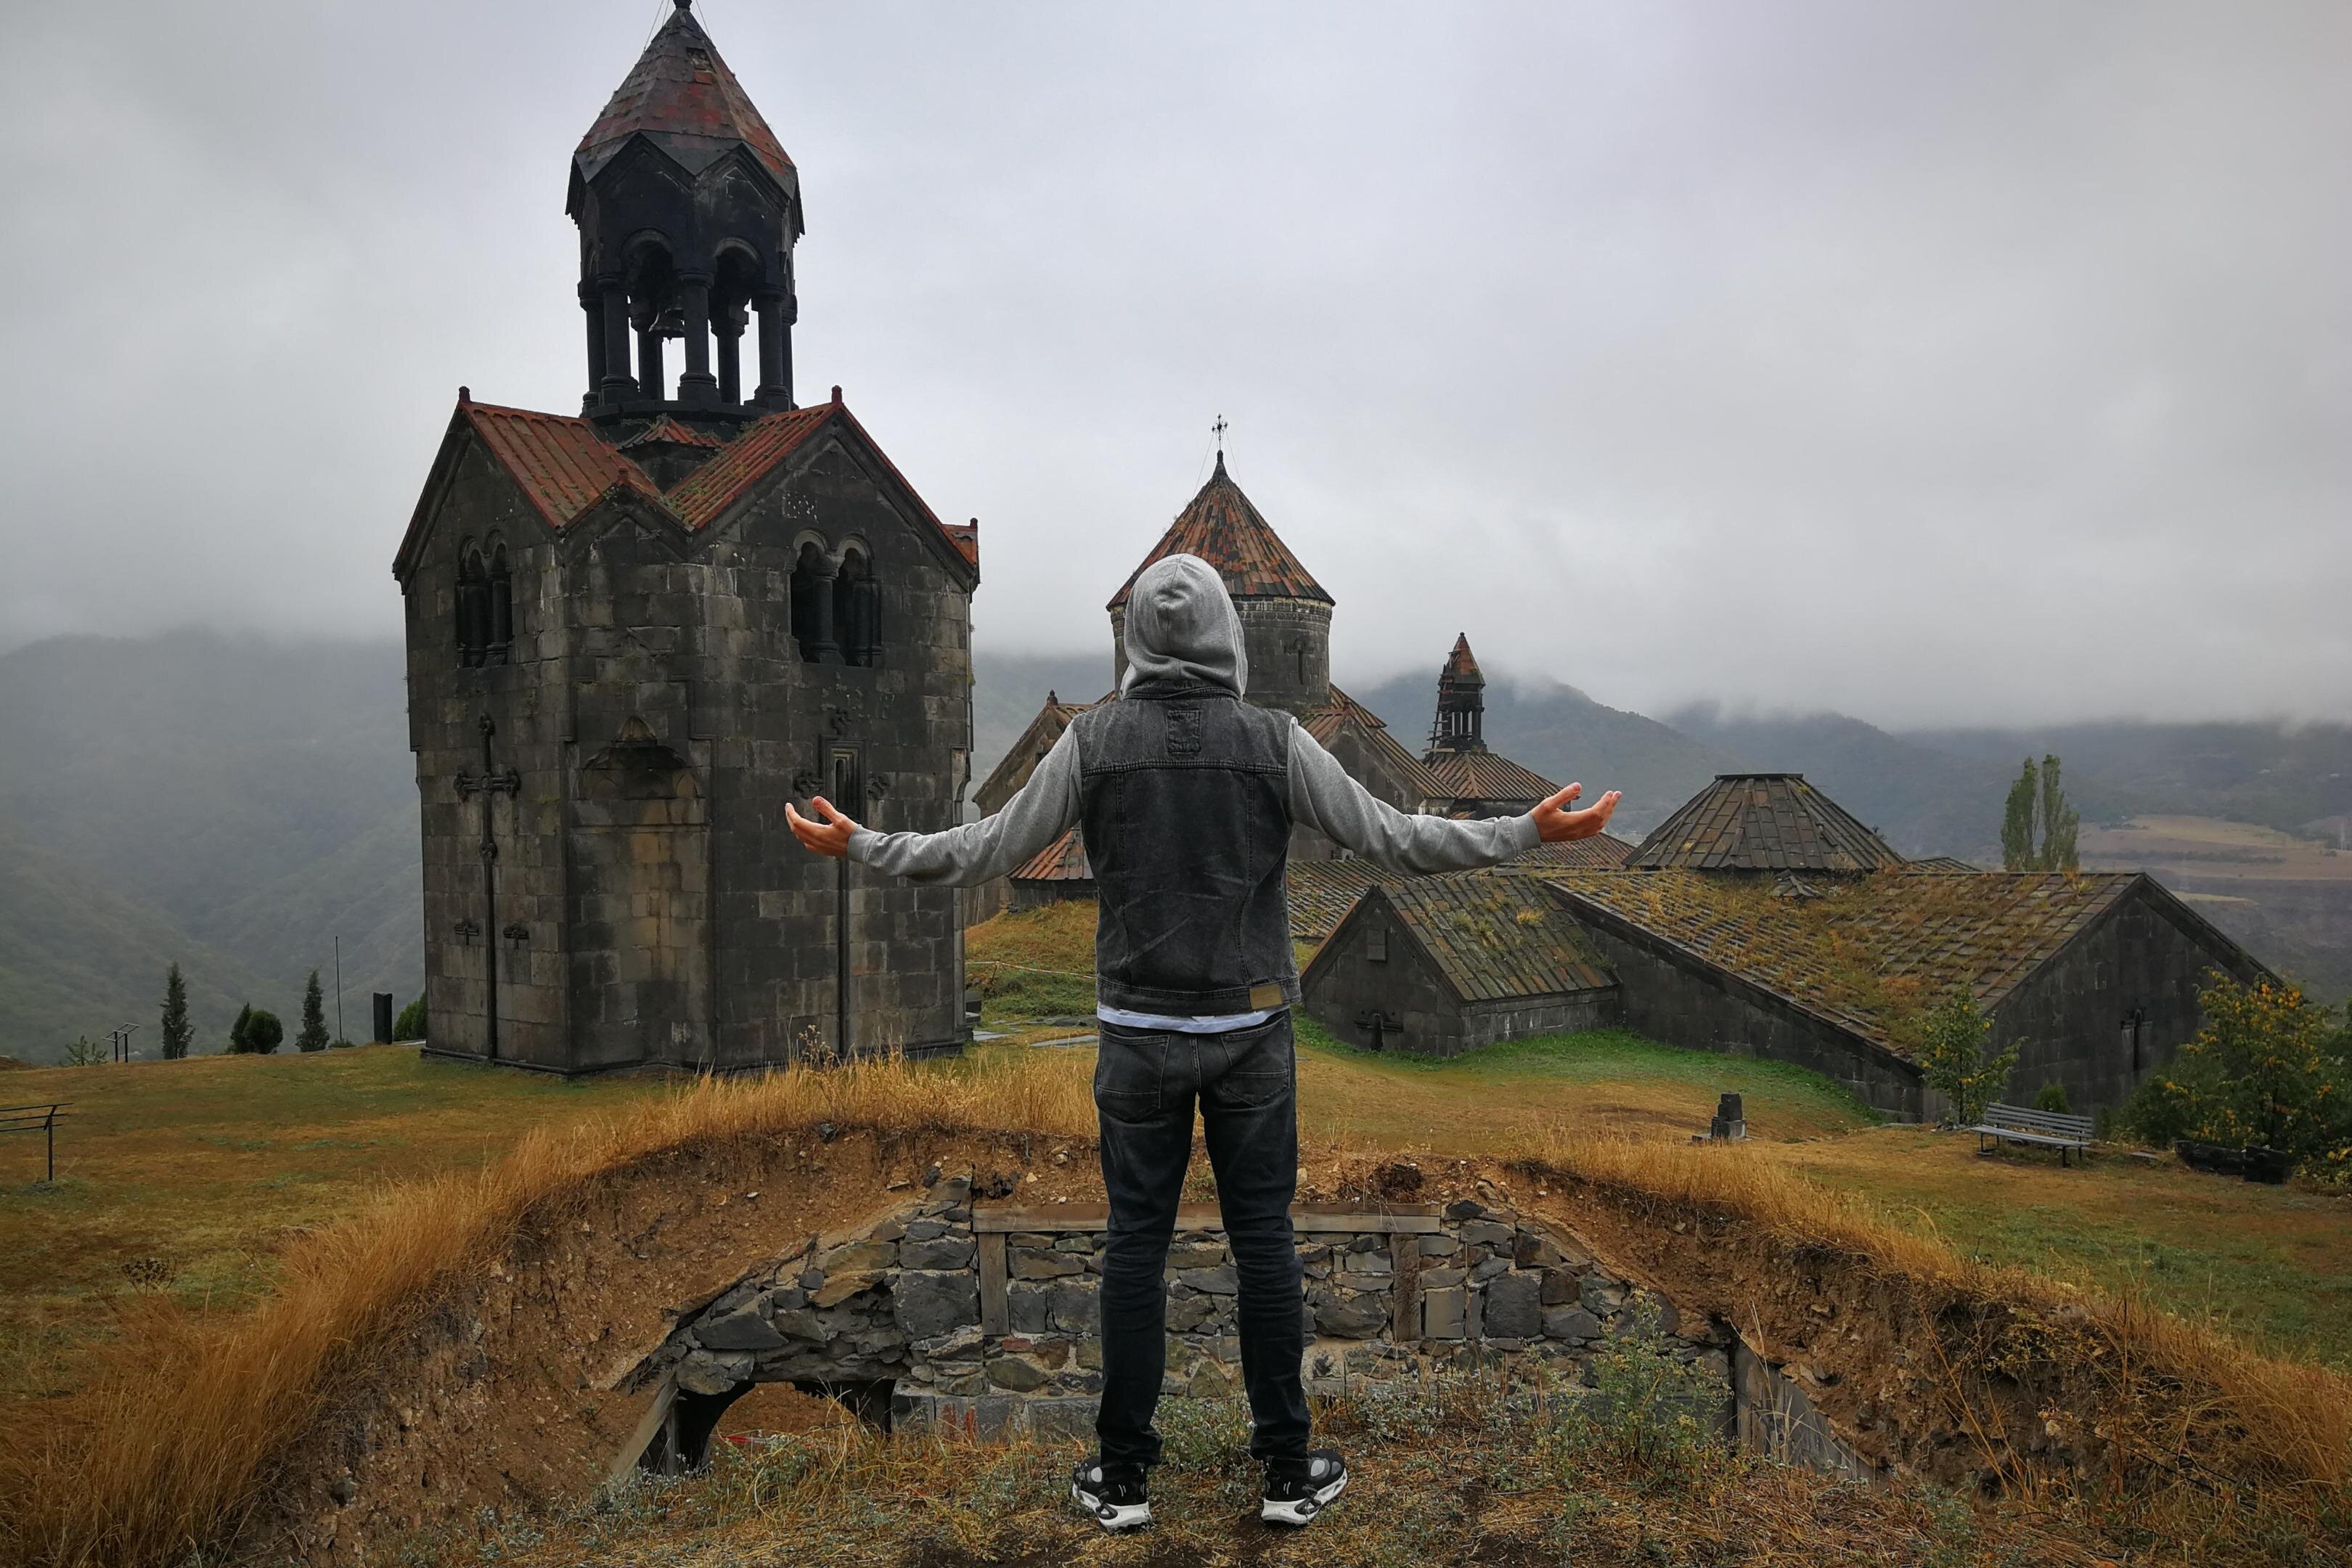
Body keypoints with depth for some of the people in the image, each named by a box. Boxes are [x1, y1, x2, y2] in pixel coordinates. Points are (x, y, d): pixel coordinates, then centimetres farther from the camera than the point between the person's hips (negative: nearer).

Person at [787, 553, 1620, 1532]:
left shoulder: (1093, 740, -6)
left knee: (1136, 1243, 9)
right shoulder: (1275, 741, -8)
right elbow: (1391, 839, -7)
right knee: (1263, 1240, 9)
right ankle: (1288, 1471, 19)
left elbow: (988, 851, -4)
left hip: (1139, 1035, 1)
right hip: (1249, 1033, 0)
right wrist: (1533, 833, 3)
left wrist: (859, 846, 10)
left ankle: (1124, 1477, 17)